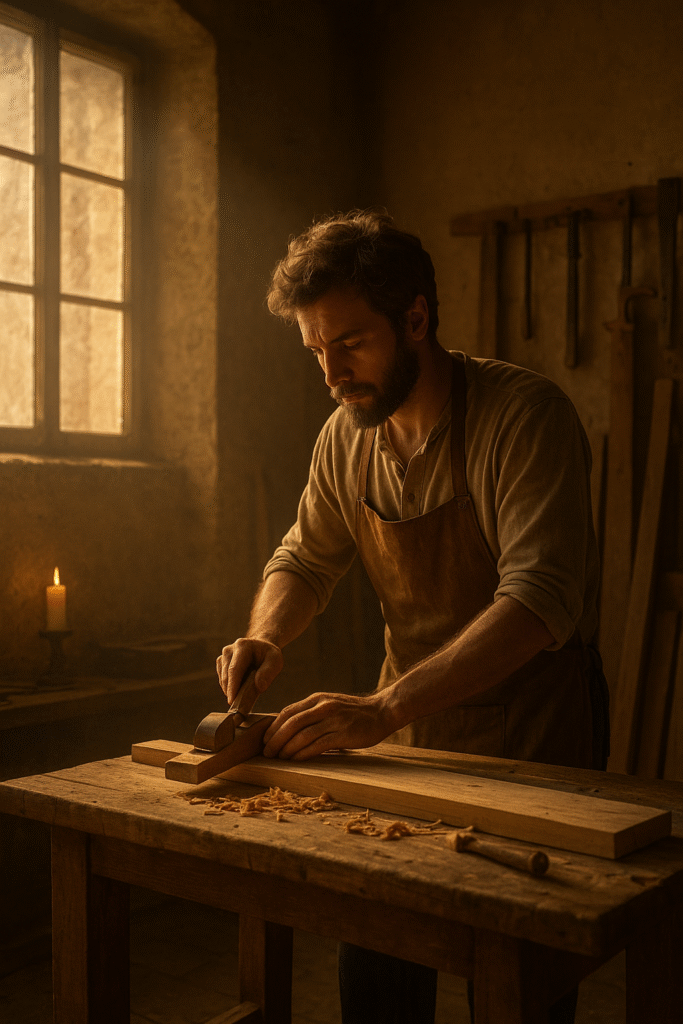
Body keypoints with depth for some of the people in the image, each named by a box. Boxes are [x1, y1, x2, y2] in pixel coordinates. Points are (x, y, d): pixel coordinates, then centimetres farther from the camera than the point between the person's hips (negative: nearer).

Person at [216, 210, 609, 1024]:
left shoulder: (524, 413, -21)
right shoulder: (346, 436, -1)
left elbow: (541, 596, -31)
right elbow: (305, 557, 11)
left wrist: (385, 707, -38)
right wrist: (265, 635, -10)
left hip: (534, 730, -5)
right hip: (410, 728, 5)